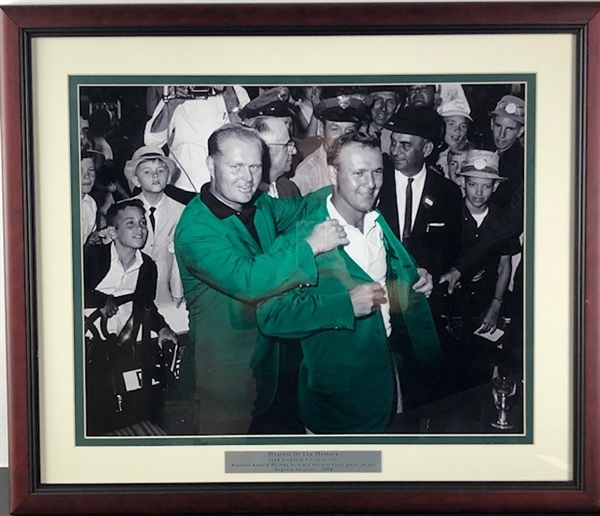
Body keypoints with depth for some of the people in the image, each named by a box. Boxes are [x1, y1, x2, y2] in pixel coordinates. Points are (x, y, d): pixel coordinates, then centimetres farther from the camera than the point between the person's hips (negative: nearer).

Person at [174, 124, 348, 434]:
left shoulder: (260, 204, -3)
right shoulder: (195, 228, -28)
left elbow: (300, 208, 15)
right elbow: (246, 281, -40)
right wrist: (311, 246, -36)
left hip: (268, 347, 8)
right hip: (226, 362, -8)